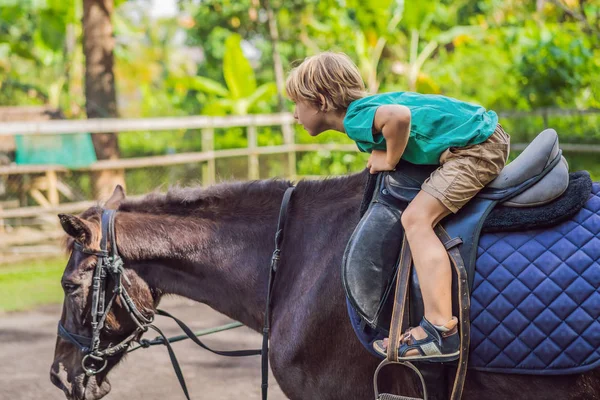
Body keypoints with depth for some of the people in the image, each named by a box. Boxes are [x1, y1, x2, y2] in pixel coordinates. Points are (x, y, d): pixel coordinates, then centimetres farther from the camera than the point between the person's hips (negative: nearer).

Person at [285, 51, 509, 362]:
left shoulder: (356, 120, -18)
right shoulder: (369, 106, 12)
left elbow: (399, 115, -38)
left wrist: (390, 160, -21)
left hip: (476, 146, -11)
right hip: (487, 137, 11)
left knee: (416, 217, -21)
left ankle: (441, 331, -28)